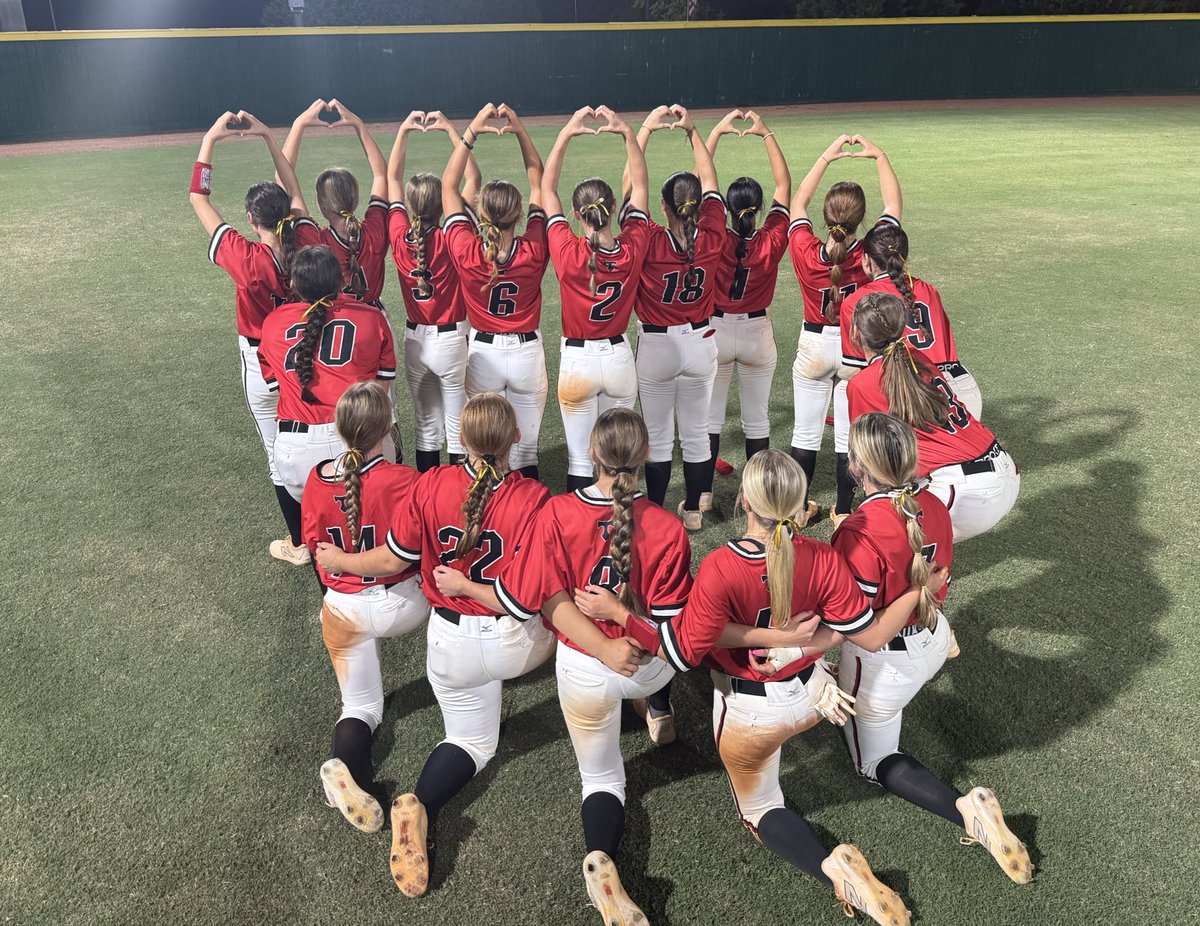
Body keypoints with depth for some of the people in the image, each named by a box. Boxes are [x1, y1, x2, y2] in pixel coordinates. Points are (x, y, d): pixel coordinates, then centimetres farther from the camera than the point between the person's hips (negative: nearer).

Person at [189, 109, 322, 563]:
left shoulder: (245, 258, -24)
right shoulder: (308, 244, -15)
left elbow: (198, 199, -13)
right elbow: (295, 192, 1)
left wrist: (210, 139, -10)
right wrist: (268, 137, 0)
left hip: (264, 367, -3)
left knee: (279, 456, 11)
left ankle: (298, 544, 24)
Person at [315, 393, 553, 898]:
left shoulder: (431, 484, -14)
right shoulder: (533, 498, -21)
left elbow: (393, 559, -6)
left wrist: (340, 560, 12)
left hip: (452, 644, 2)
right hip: (519, 643, -2)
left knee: (471, 740, 24)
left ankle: (420, 804, -3)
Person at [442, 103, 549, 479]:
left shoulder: (466, 251, -18)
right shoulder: (534, 251, -16)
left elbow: (449, 185, -6)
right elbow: (538, 183, -4)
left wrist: (471, 133, -7)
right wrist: (521, 131, -6)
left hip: (484, 354, 0)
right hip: (527, 353, 0)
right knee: (526, 449, 10)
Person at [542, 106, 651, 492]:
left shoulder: (567, 252, -17)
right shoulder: (632, 249, -12)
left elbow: (547, 189, -6)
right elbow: (640, 186, 0)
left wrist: (566, 134, -8)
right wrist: (627, 132, -5)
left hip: (578, 361, -2)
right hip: (619, 358, 2)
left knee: (580, 459, 6)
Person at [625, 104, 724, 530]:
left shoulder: (651, 242, -20)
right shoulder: (711, 239, -12)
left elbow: (630, 188, -13)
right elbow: (709, 181, 0)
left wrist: (645, 130, -10)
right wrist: (692, 130, 1)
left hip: (656, 346, -3)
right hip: (700, 343, 3)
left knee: (658, 438, 9)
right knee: (696, 433, 14)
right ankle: (693, 510, 26)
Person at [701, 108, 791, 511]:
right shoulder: (772, 241, -13)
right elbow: (784, 185, -4)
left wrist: (717, 132, -4)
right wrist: (766, 134, -1)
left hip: (716, 331, -1)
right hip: (757, 333, 1)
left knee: (710, 418, 9)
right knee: (757, 419, 11)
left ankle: (703, 493, 14)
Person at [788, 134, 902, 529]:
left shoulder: (805, 253, -20)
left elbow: (798, 202, -2)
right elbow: (894, 205, -4)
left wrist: (827, 157, 2)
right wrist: (879, 156, 0)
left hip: (814, 346, 0)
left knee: (806, 433, 12)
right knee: (849, 435, 11)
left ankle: (799, 507, 25)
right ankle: (844, 511, 22)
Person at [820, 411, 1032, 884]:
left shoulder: (859, 533, -32)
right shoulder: (933, 505, -11)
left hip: (886, 662, -7)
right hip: (934, 638, 7)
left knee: (876, 762, 15)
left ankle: (964, 808, -6)